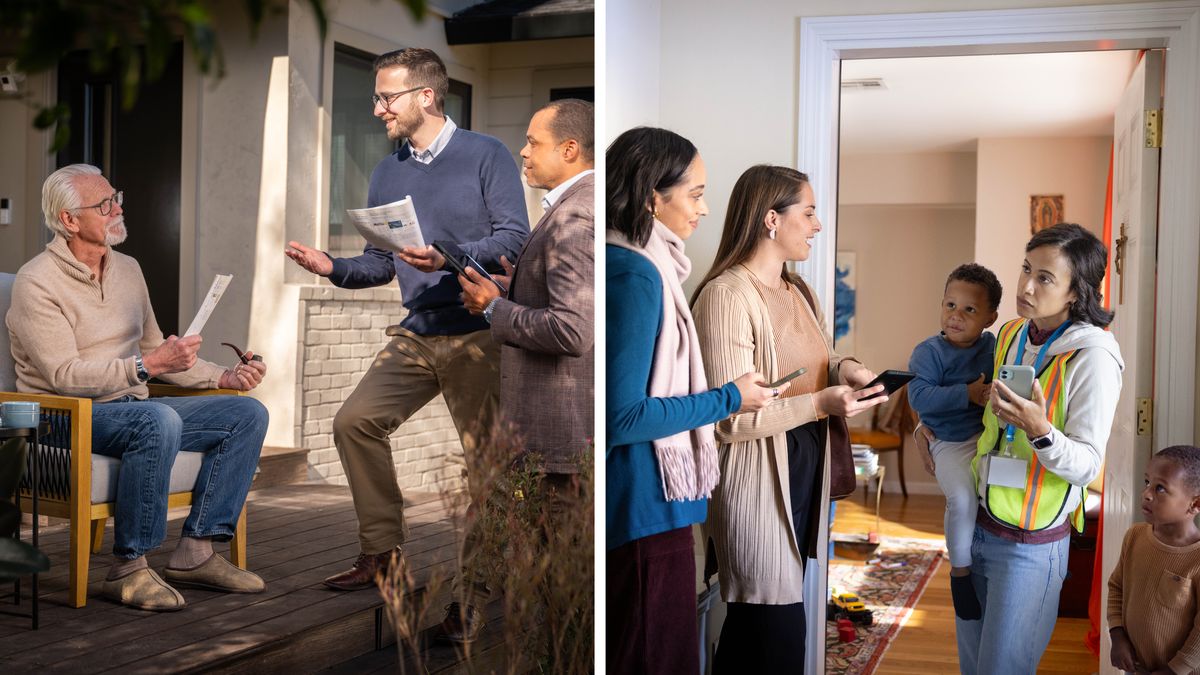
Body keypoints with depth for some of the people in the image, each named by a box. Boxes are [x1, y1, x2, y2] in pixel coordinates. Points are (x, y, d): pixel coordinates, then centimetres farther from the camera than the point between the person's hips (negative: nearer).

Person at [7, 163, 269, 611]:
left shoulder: (128, 270, 14)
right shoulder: (37, 282, -10)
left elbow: (154, 351, 20)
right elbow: (65, 376, -19)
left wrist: (224, 377, 6)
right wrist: (146, 365, -29)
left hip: (132, 408, 8)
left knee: (248, 413, -7)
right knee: (159, 420, -38)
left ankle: (195, 552, -9)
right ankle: (128, 570, -27)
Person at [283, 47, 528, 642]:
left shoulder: (485, 154, -2)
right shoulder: (387, 174, 15)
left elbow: (515, 237, -11)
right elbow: (379, 263, 15)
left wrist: (447, 259, -24)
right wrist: (333, 267, -4)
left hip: (480, 334, -5)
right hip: (416, 334, 6)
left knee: (486, 463, -3)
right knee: (354, 421, -7)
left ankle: (472, 592, 9)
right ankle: (383, 551, 7)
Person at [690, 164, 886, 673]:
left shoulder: (798, 292, 12)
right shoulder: (726, 296, -19)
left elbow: (819, 359, 22)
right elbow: (729, 418, -23)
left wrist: (845, 369, -1)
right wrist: (819, 405, -26)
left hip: (803, 469, 9)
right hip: (757, 481, -9)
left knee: (753, 628, 17)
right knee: (777, 632, -4)